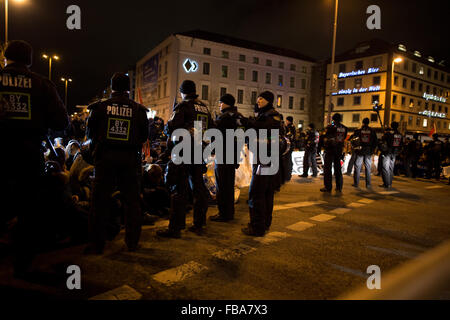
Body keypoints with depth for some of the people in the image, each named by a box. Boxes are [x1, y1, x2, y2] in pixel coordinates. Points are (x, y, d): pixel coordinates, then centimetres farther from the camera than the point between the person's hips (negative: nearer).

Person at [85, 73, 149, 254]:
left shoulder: (100, 107, 0)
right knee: (132, 201, 9)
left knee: (100, 201, 8)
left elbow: (91, 133, 8)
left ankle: (97, 244, 14)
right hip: (130, 159, 1)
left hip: (105, 157, 0)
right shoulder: (138, 110, 0)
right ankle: (132, 242, 17)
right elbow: (144, 136, 6)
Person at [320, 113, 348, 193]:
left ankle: (328, 187, 0)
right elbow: (344, 138, 9)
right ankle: (339, 187, 16)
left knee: (327, 168, 1)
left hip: (331, 149, -5)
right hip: (339, 150, 5)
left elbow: (326, 138, -6)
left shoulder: (332, 127, -11)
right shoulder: (345, 128, 3)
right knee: (338, 168, 13)